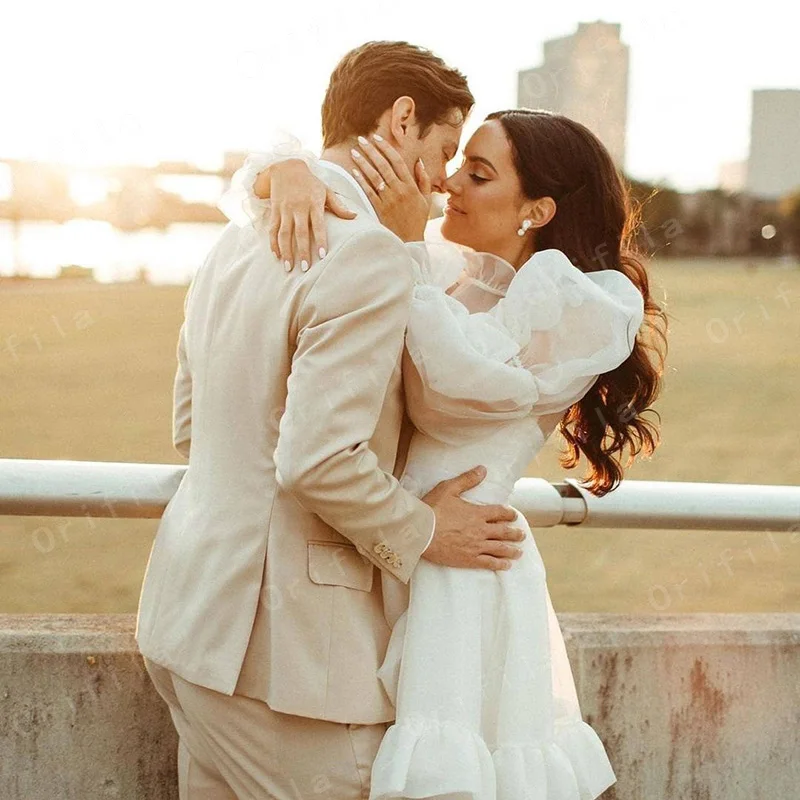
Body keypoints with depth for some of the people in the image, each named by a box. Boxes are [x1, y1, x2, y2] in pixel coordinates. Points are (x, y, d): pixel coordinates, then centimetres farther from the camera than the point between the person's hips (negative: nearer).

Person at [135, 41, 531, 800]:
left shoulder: (238, 238, 11)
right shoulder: (368, 253, -18)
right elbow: (319, 459, -24)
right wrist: (421, 532, -9)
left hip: (189, 616, 9)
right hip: (278, 650, -9)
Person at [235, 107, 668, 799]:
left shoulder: (586, 308, -7)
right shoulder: (443, 266, 7)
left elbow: (468, 373, -22)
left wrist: (407, 244, -20)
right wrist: (288, 171, -15)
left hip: (456, 570, -6)